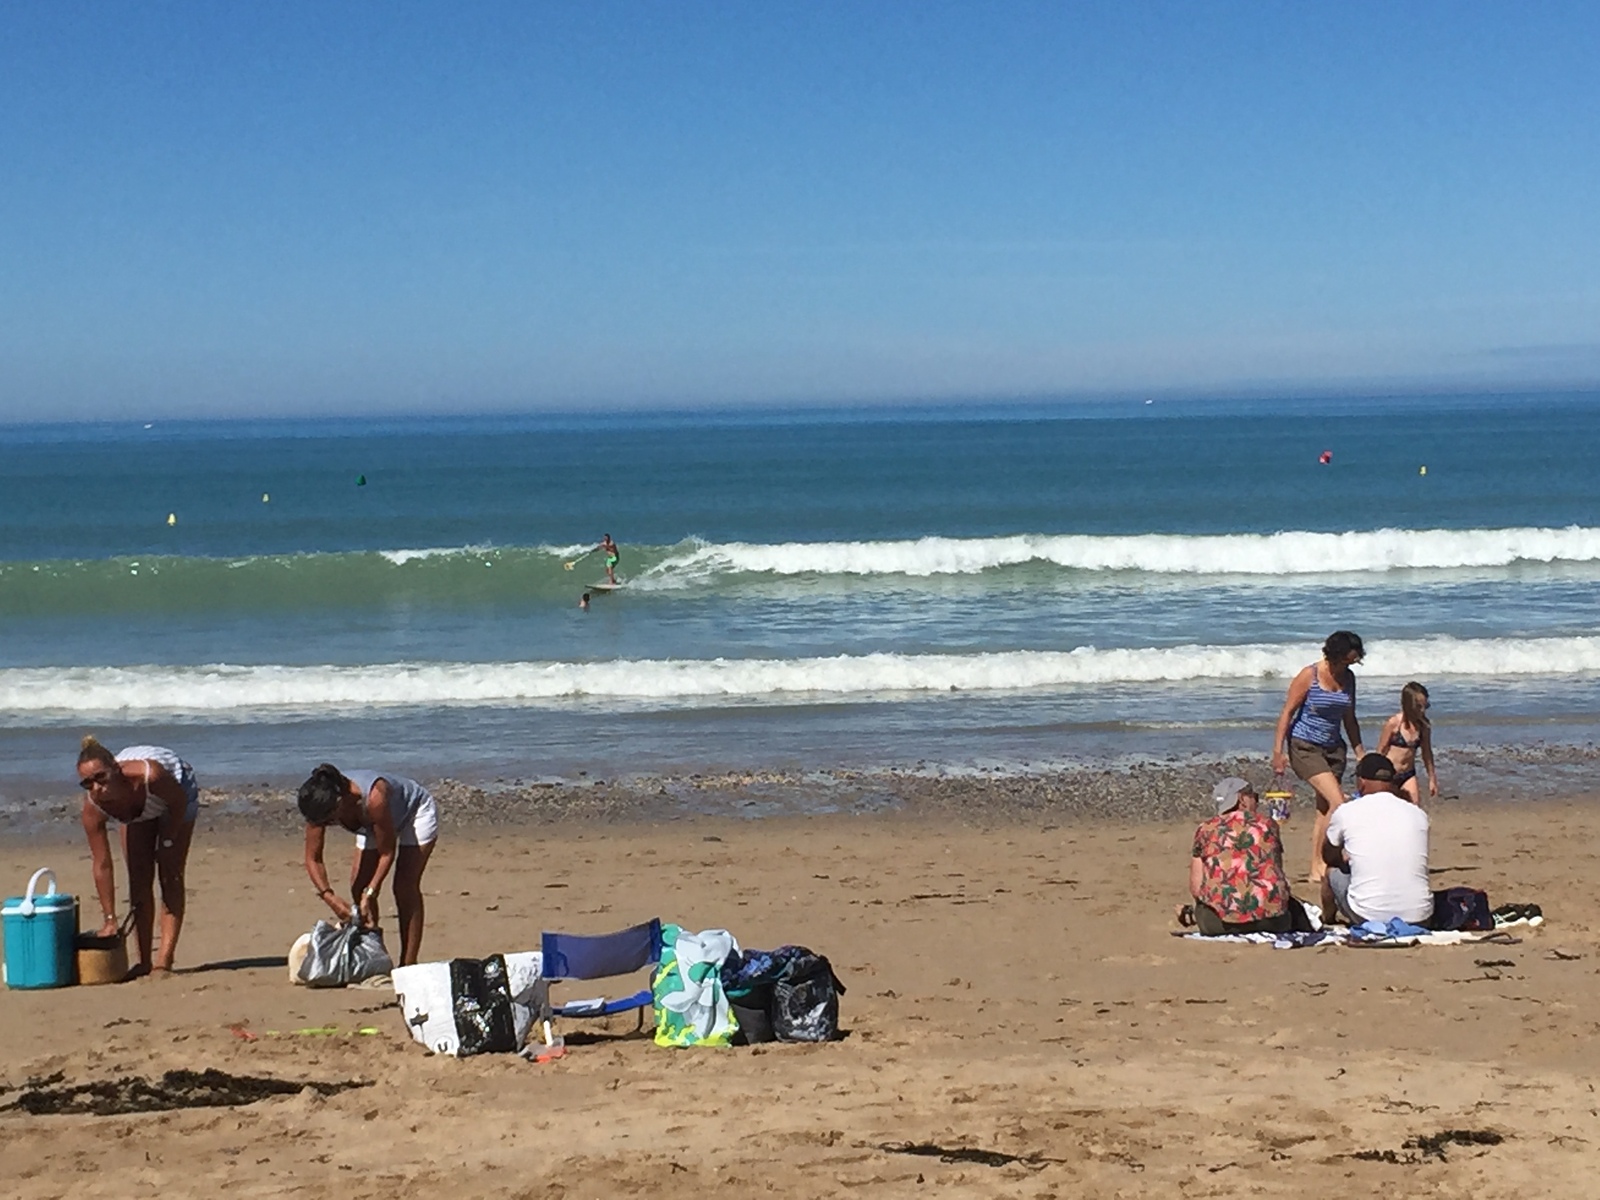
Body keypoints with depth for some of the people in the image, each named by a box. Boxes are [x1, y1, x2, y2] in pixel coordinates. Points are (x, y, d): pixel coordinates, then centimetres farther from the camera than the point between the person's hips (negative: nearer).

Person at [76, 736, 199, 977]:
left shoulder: (149, 775, -47)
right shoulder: (93, 808, -34)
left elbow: (179, 801, -23)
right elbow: (102, 866, -27)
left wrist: (168, 843, -15)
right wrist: (109, 919, -25)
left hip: (176, 790, -3)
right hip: (137, 811, 3)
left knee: (170, 876, -11)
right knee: (138, 880, -3)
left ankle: (164, 959, -14)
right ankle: (144, 962, 3)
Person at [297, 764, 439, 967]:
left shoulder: (374, 798, -45)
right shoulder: (321, 805, -28)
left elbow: (387, 853, -31)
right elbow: (313, 859, -20)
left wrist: (370, 894, -34)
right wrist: (328, 896, -32)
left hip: (417, 811, -6)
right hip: (374, 825, 6)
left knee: (405, 887, -15)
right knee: (358, 888, -4)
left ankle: (408, 964, -14)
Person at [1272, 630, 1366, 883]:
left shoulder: (1348, 678, 6)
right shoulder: (1309, 676, -13)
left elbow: (1350, 720, 16)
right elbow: (1287, 713, -10)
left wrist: (1360, 755, 15)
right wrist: (1278, 751, -14)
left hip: (1333, 748, 7)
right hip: (1304, 747, -7)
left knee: (1324, 810, 6)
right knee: (1337, 803, -18)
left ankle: (1316, 870, 12)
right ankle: (1320, 862, -11)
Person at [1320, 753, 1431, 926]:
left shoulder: (1347, 812, -1)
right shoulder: (1418, 814, 7)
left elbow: (1329, 857, 20)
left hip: (1368, 917, -2)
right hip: (1420, 919, 2)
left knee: (1332, 874, 26)